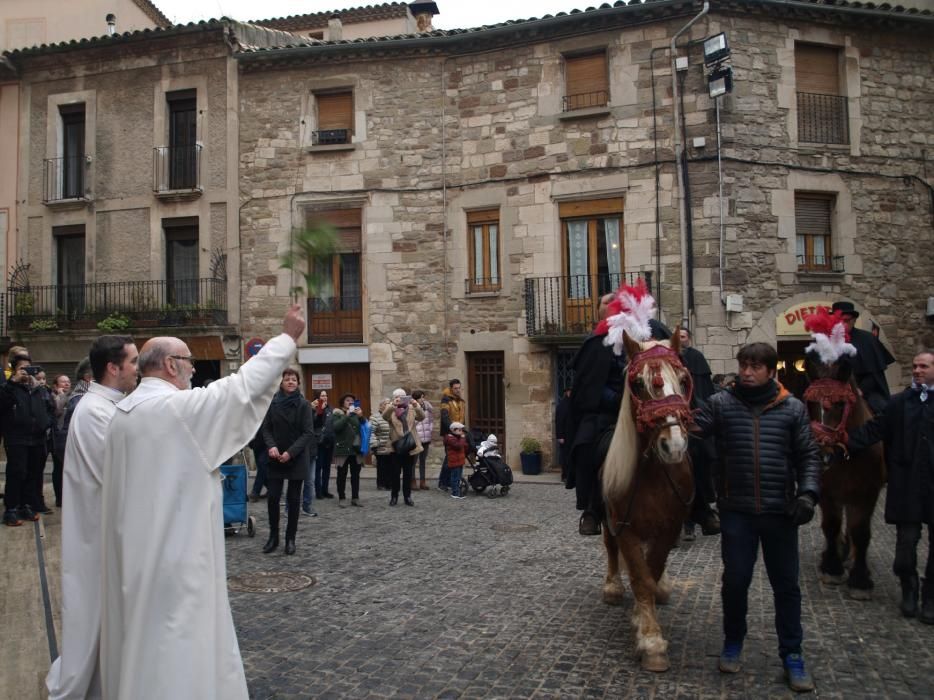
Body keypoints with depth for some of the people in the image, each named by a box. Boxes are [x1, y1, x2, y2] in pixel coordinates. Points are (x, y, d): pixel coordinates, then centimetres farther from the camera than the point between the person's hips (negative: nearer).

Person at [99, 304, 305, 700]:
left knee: (142, 634, 18)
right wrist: (288, 337, -7)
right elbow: (245, 385, -16)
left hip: (135, 551, 9)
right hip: (175, 552, -9)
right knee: (177, 642, 1)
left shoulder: (123, 412, 8)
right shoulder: (180, 406, -18)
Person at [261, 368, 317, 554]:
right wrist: (271, 446, -14)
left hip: (297, 459, -1)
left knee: (293, 499, 4)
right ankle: (273, 537, 15)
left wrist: (290, 452, -16)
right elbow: (266, 428, 4)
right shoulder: (272, 403, 0)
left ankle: (290, 539, 15)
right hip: (275, 458, 2)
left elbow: (308, 433, -8)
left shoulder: (303, 405, -5)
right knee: (272, 497, -2)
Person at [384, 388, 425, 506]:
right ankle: (394, 496, 12)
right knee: (395, 473, 2)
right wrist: (392, 405, -38)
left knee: (408, 473, 7)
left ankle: (407, 496, 15)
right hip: (396, 446, -1)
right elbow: (385, 416, -19)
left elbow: (422, 417, -10)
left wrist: (417, 406, -30)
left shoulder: (411, 408, 7)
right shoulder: (390, 410, 3)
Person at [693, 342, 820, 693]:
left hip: (780, 511, 1)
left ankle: (791, 654, 24)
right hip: (736, 510, 0)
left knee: (786, 584, 10)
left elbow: (808, 456, 3)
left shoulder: (792, 408, 0)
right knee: (735, 580, 9)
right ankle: (733, 642, 30)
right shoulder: (720, 404, -1)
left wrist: (807, 493, -10)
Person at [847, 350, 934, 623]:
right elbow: (872, 431, -2)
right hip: (907, 486, 1)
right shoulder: (899, 403, 5)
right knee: (906, 541, 7)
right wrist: (842, 442, -14)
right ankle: (909, 590, 27)